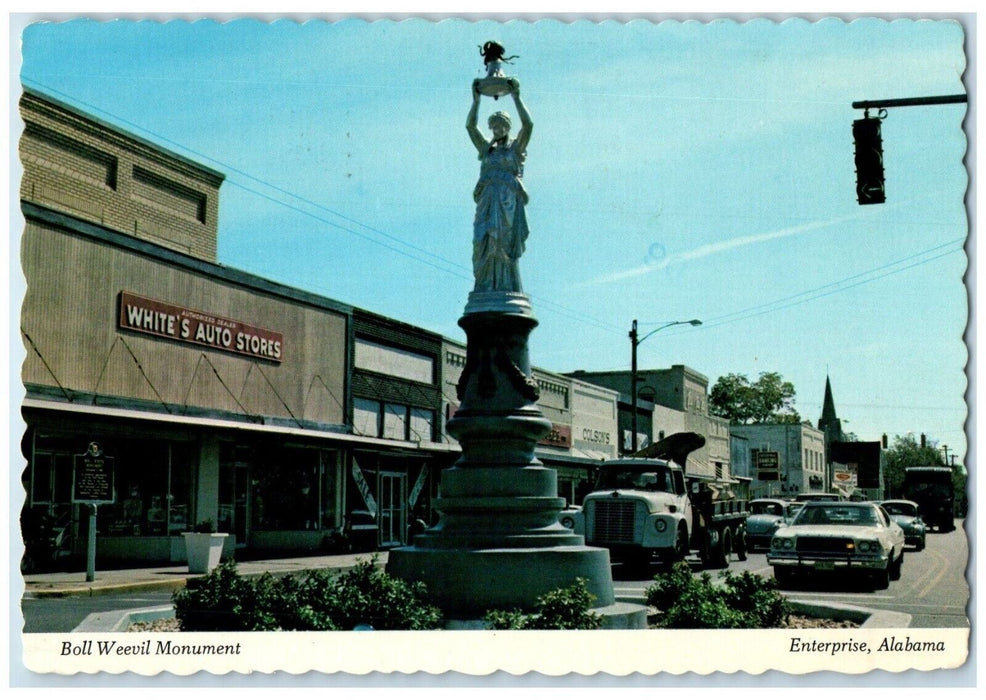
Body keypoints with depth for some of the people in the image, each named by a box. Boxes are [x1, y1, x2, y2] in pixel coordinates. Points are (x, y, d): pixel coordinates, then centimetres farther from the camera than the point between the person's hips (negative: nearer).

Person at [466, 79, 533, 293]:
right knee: (485, 243, -9)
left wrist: (516, 97, -1)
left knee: (506, 245, -12)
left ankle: (507, 289, -15)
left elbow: (528, 124, -1)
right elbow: (470, 126, 13)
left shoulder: (516, 147, 14)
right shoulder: (486, 149, 22)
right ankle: (485, 289, -15)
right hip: (487, 200, 3)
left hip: (509, 200, -3)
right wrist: (476, 100, 6)